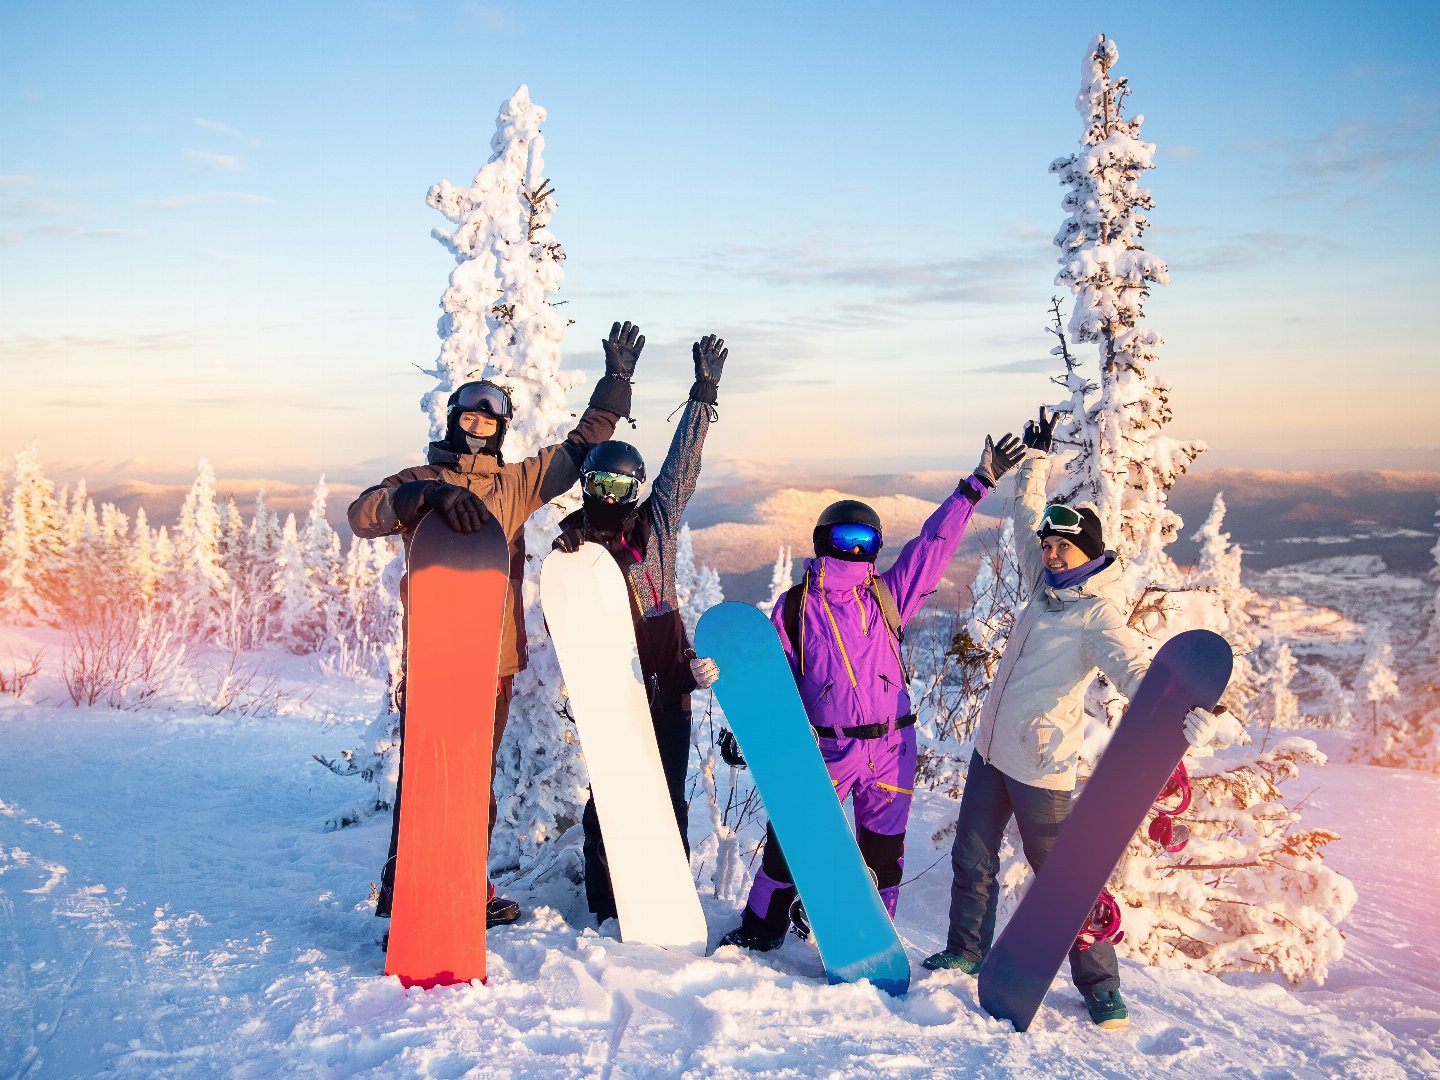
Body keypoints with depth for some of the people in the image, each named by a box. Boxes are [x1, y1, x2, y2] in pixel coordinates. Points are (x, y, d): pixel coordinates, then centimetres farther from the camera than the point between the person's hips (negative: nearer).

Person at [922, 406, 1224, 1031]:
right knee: (973, 857, 17)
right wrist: (1035, 457, 21)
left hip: (1040, 764, -8)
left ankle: (1100, 986, 15)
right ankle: (966, 952, 33)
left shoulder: (1098, 614, -16)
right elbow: (1027, 517, 19)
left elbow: (1136, 672, -30)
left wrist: (1185, 716, -47)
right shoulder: (1047, 585, 6)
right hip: (991, 748, 8)